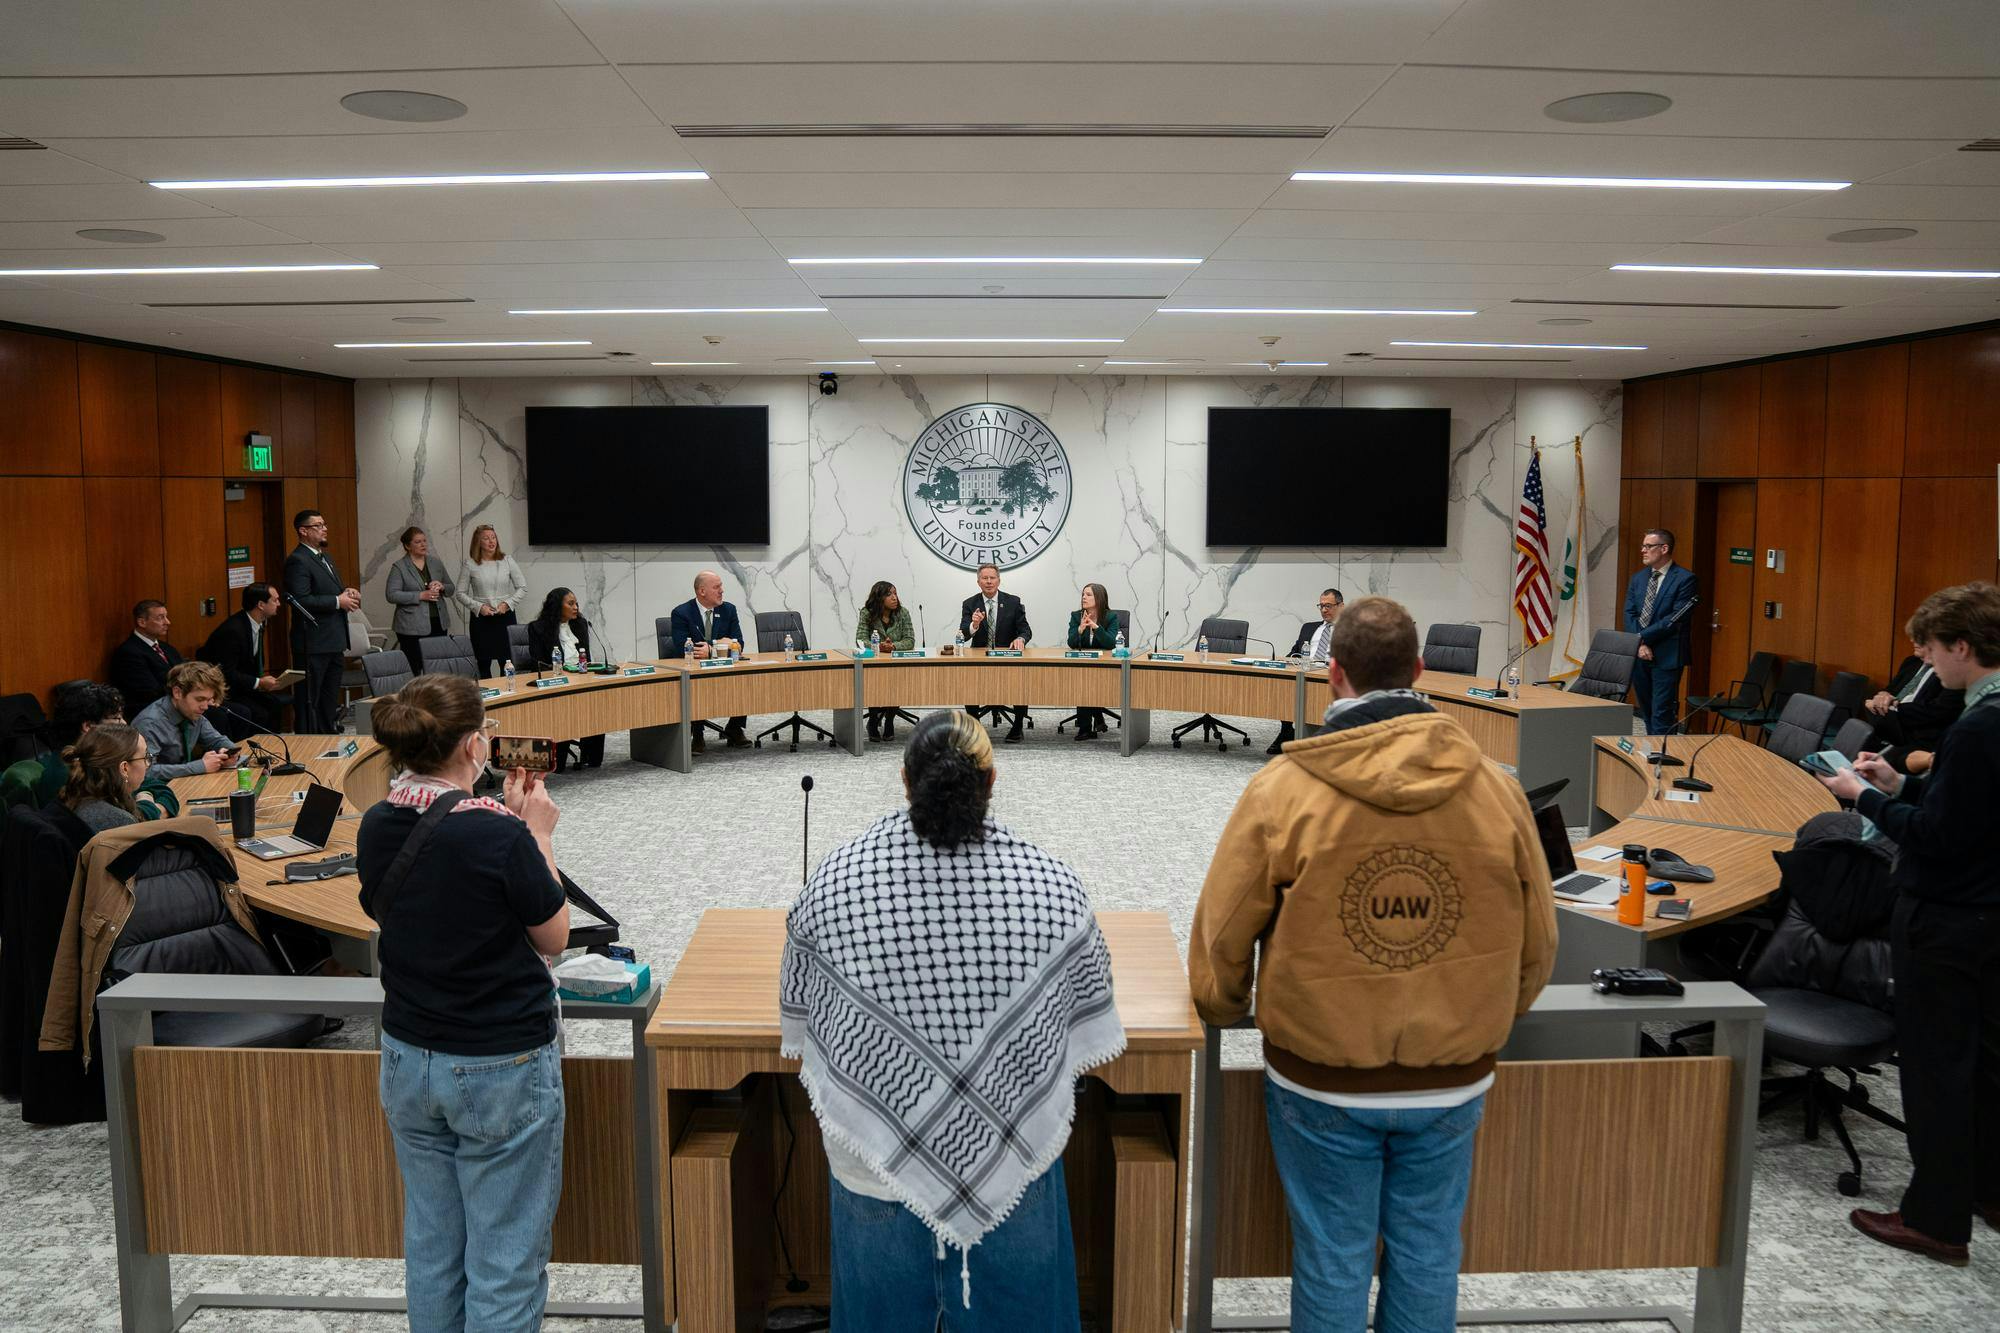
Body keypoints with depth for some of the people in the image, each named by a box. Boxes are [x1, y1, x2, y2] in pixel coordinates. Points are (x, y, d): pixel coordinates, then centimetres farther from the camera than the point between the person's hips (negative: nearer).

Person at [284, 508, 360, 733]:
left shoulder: (325, 557, 17)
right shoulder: (298, 561, -14)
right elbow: (301, 600, -22)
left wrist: (348, 592, 5)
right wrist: (338, 601, -19)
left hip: (333, 641, 10)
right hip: (313, 644, -10)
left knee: (330, 698, 17)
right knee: (310, 700, -3)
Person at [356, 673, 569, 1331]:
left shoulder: (376, 827, -4)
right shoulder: (499, 835, -23)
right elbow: (553, 936, -9)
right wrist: (538, 836, -4)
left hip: (407, 1060, 7)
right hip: (503, 1068, -6)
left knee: (430, 1245, 20)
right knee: (506, 1260, 7)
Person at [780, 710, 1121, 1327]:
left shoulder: (831, 884, -14)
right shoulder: (1054, 887, -14)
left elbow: (802, 1031, -1)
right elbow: (1085, 1037, -3)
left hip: (873, 1165, 1)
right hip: (1015, 1162, 0)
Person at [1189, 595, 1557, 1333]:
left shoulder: (1283, 787, -17)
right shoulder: (1496, 788, -9)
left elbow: (1223, 933, -10)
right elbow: (1536, 943, 2)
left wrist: (1224, 1010, 11)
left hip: (1322, 1079, -2)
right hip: (1453, 1080, 3)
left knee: (1333, 1260, 14)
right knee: (1426, 1255, 19)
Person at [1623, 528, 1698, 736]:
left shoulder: (1684, 579, -6)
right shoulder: (1638, 578, 13)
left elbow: (1676, 618, -14)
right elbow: (1629, 615, 6)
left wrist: (1643, 637, -14)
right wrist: (1640, 644, -9)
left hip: (1667, 656, -6)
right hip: (1639, 655, 6)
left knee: (1662, 711, -6)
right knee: (1645, 708, 11)